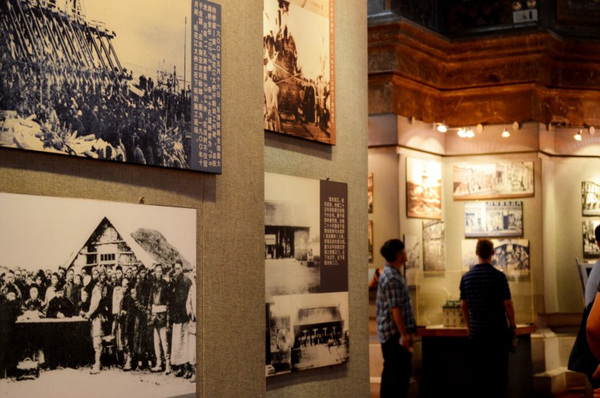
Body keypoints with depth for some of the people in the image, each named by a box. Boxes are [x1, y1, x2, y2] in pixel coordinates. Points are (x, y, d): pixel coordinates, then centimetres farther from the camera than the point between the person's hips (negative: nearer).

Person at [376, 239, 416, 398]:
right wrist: (404, 334, -22)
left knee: (390, 370, 14)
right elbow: (395, 309, -23)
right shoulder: (393, 278, -19)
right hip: (395, 333, -10)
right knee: (401, 372, -6)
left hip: (388, 332, 10)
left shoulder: (387, 273, 13)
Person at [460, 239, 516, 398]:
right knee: (498, 372, 5)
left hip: (476, 332, 3)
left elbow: (463, 305, 7)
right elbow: (508, 304, -8)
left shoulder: (466, 277, 1)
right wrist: (512, 326, 4)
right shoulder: (498, 276, -10)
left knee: (477, 372, 8)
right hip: (498, 331, -3)